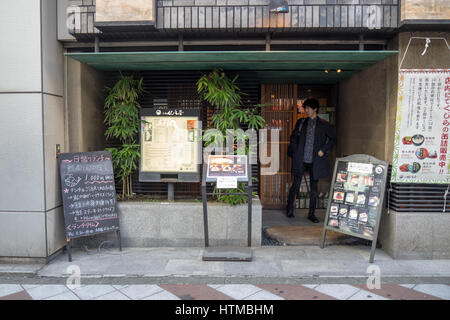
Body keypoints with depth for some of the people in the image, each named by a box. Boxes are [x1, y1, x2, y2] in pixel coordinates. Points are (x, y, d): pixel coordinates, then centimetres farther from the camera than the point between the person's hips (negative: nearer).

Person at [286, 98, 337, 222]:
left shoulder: (324, 125, 4)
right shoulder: (301, 122, 8)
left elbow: (333, 139, 9)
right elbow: (293, 137, 17)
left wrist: (323, 150, -3)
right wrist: (296, 150, 4)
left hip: (315, 161, 0)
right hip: (300, 159, 1)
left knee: (313, 188, 6)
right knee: (296, 185, 2)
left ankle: (311, 214, 17)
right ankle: (290, 207, 23)